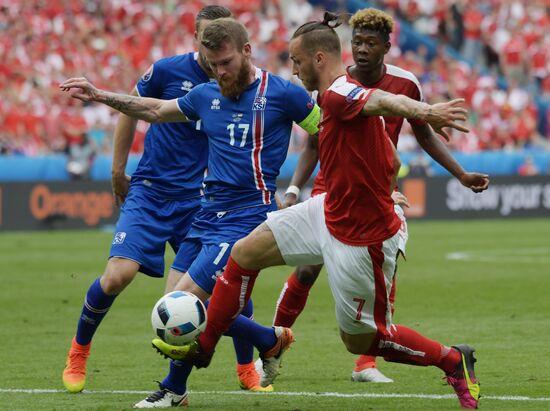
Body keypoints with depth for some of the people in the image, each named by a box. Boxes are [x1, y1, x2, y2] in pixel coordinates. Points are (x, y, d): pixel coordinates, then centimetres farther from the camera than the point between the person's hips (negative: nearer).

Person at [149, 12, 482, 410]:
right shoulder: (339, 96, 6)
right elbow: (391, 163, 13)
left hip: (361, 241, -10)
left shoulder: (339, 94, -24)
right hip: (328, 212, 10)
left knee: (359, 340, 5)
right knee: (244, 254, 10)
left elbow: (385, 100, -47)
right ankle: (203, 346, 25)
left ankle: (454, 361, 22)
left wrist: (425, 112, -67)